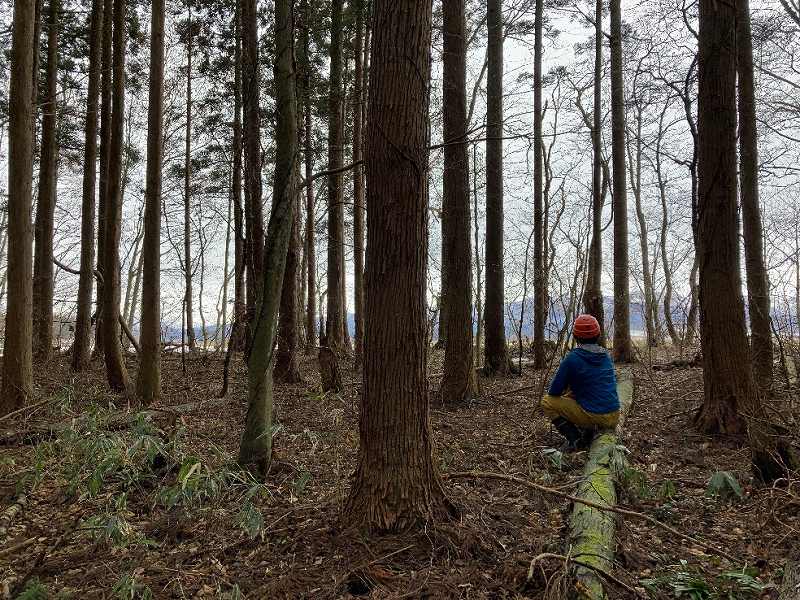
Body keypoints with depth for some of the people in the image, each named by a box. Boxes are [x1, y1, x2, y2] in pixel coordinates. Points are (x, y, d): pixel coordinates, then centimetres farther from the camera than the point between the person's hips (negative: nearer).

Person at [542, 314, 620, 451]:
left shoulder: (572, 358, -12)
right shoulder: (606, 355, 9)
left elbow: (554, 392, -8)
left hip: (593, 416, -7)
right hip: (614, 418, 7)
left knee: (547, 401, 7)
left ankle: (575, 440, 0)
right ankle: (588, 433, 13)